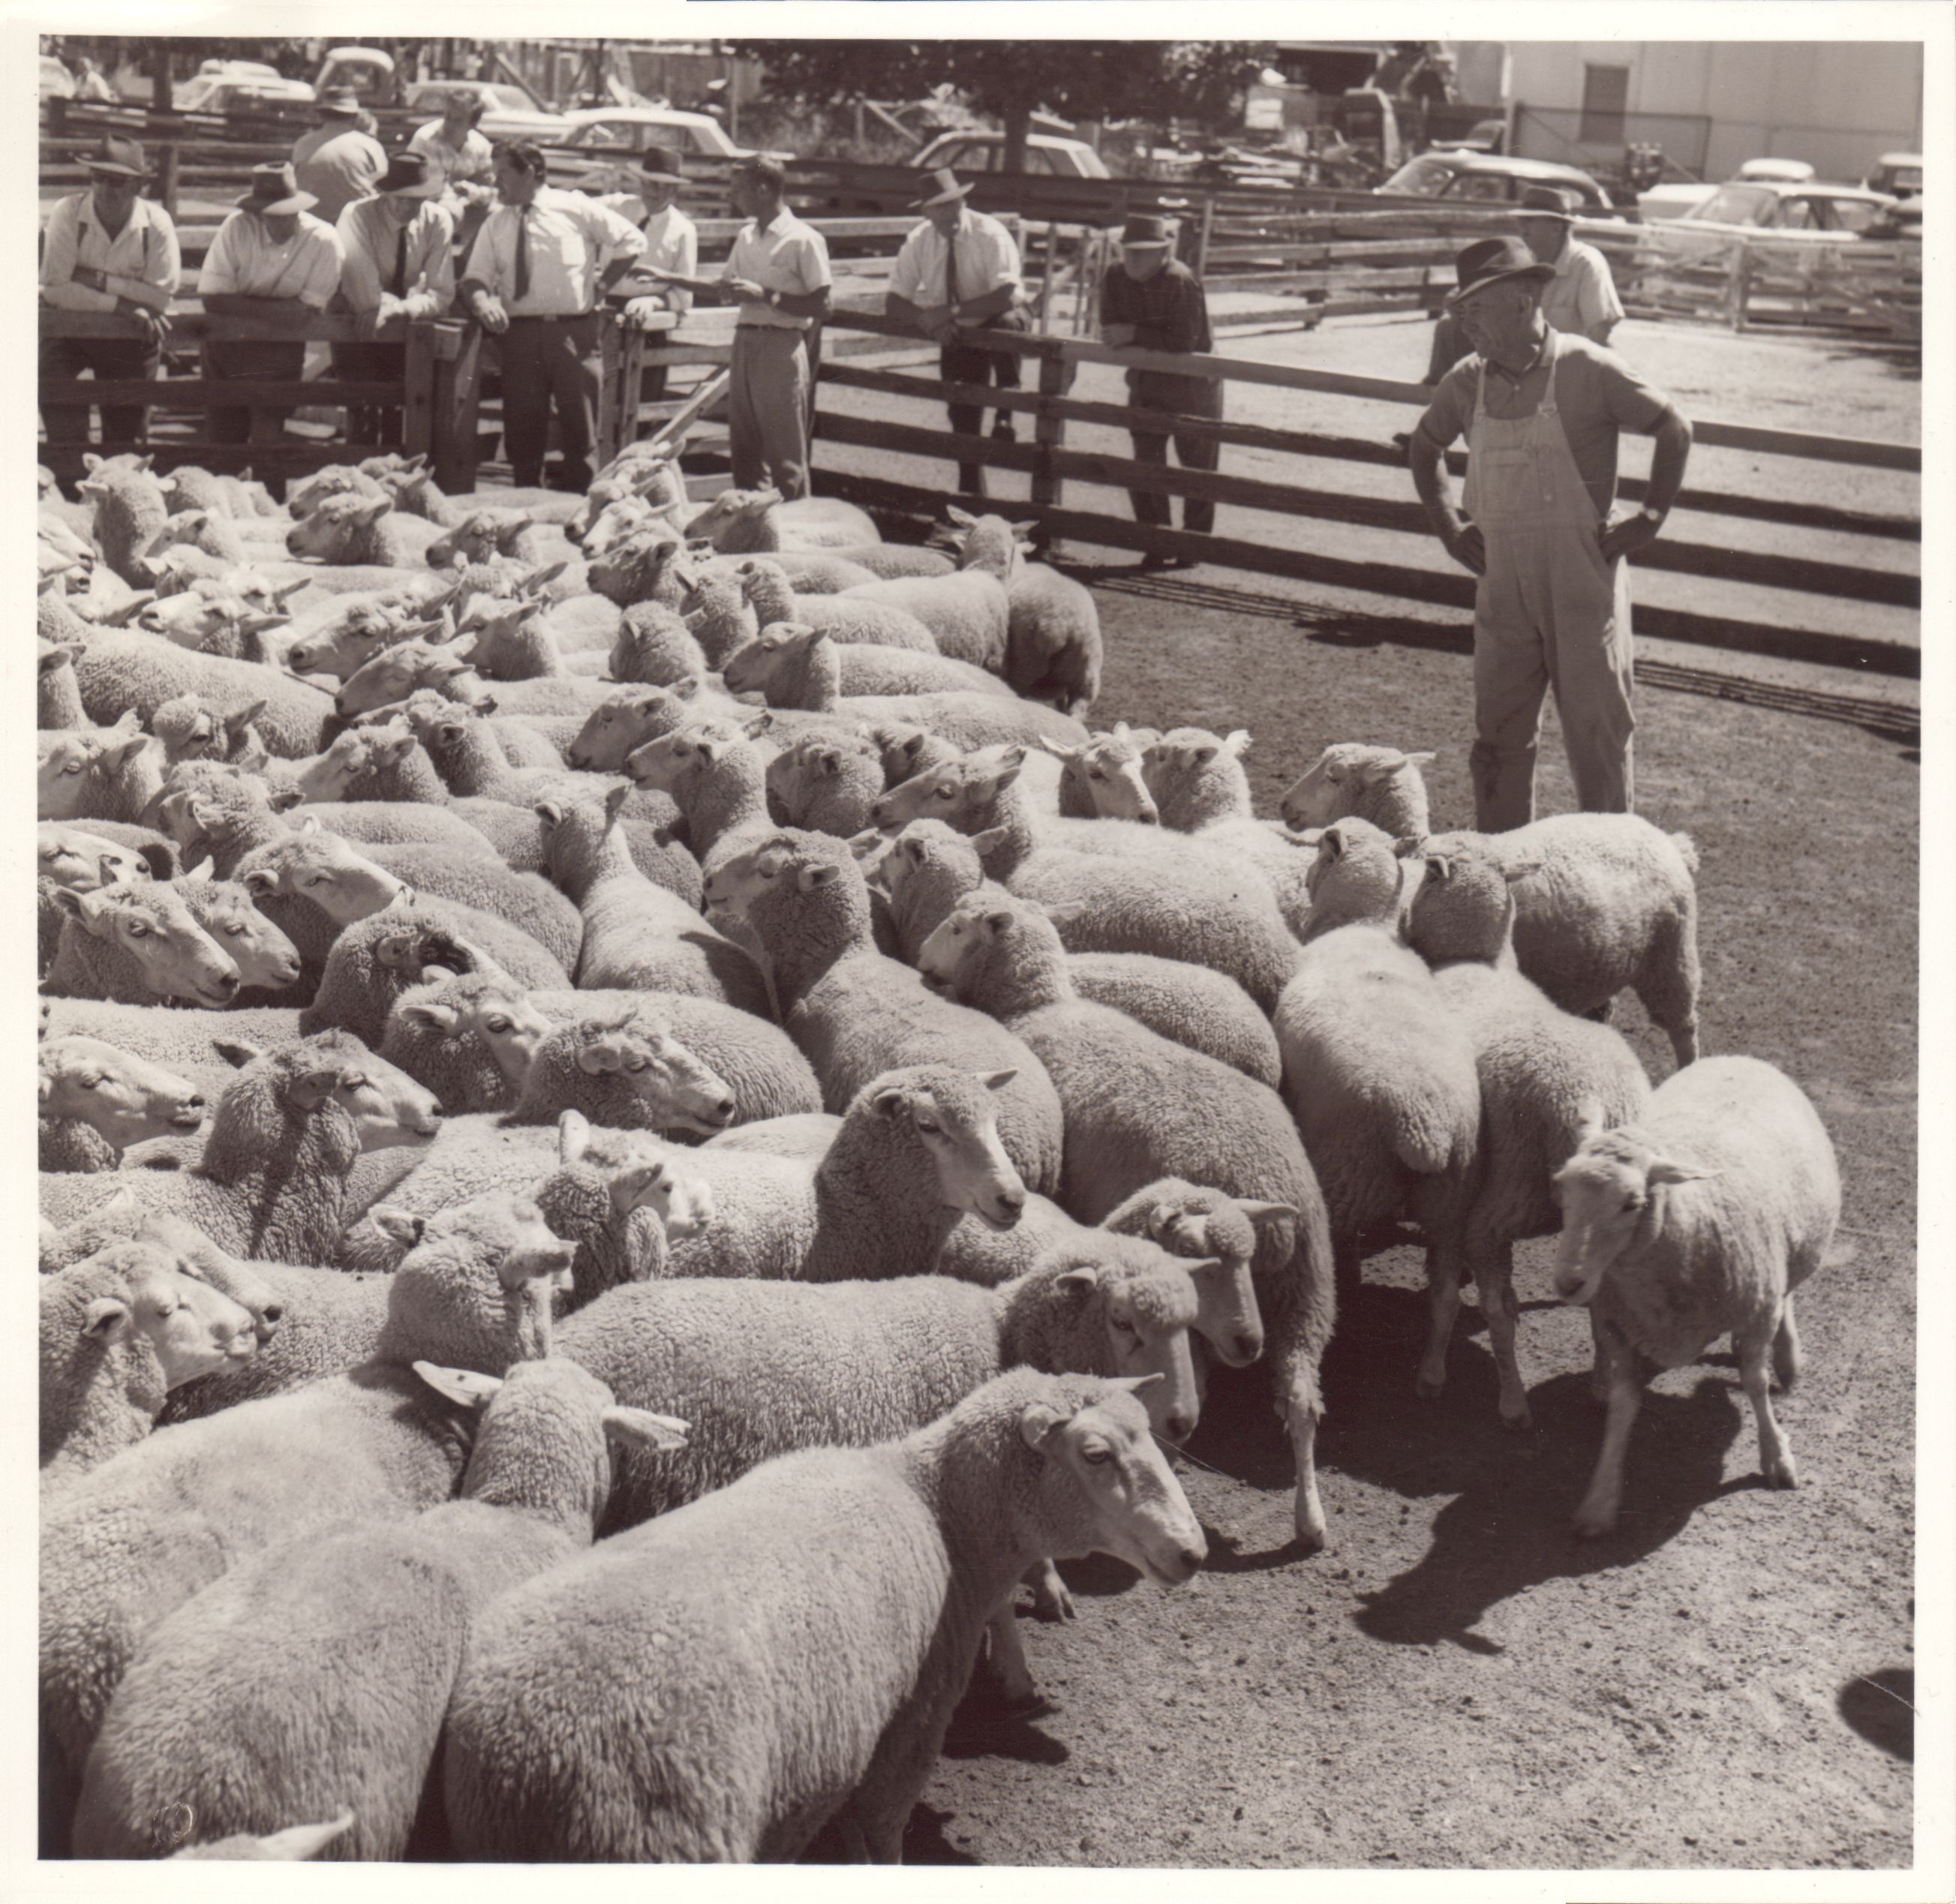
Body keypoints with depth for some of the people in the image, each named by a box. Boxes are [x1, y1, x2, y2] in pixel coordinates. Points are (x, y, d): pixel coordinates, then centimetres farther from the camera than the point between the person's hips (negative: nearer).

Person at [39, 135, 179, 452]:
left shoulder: (157, 222, -11)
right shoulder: (68, 212, -13)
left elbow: (161, 296, -18)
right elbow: (55, 289, -20)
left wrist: (98, 279, -23)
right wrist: (122, 304, -26)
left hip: (131, 337, 1)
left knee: (124, 433, 5)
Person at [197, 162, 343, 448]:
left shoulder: (323, 240, -13)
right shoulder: (237, 228, -10)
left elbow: (305, 314, -16)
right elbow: (212, 299, -14)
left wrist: (243, 305, -15)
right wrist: (274, 308, -17)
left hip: (281, 351, -2)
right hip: (227, 346, 2)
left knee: (266, 440, -9)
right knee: (224, 440, 6)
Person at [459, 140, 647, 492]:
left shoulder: (575, 208, 3)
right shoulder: (495, 224, 12)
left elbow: (632, 240, 7)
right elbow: (475, 276, 7)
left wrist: (601, 285, 4)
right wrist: (482, 301, -15)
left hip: (574, 331, -3)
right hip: (520, 333, 3)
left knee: (580, 425, -2)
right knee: (522, 427, 3)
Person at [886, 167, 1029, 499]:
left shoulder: (990, 235, -21)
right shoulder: (919, 242, -9)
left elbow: (1008, 297, -31)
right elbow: (894, 301, -7)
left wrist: (951, 312, -33)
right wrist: (927, 320, -27)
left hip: (997, 324, -4)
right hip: (956, 336, 4)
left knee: (1006, 322, -40)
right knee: (963, 422, 3)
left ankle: (1005, 418, -31)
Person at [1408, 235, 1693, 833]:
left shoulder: (1588, 371, -10)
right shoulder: (1467, 383, 4)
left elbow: (1674, 430, -1)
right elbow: (1425, 449, 23)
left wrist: (1650, 518, -4)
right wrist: (1448, 526, 13)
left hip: (1583, 580, -5)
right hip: (1503, 583, 5)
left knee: (1597, 729, 2)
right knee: (1498, 733, 8)